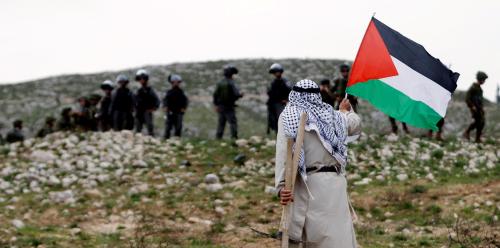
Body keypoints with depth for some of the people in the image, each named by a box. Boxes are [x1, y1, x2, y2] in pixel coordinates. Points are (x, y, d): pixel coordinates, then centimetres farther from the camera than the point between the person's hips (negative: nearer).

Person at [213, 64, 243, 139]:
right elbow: (236, 94, -19)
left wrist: (216, 105, 13)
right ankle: (234, 137, -9)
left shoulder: (220, 83, 5)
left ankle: (218, 137, 12)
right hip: (229, 107, -6)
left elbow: (215, 94, 6)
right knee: (233, 123, -3)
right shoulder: (231, 83, -14)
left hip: (220, 107, 6)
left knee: (221, 123, 12)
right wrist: (240, 95, 3)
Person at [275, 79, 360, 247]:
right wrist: (346, 111, 59)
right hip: (334, 183, 3)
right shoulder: (332, 115, 16)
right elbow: (356, 124, 38)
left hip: (306, 184, -3)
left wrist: (282, 185, -17)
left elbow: (283, 152, -10)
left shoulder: (288, 116, 4)